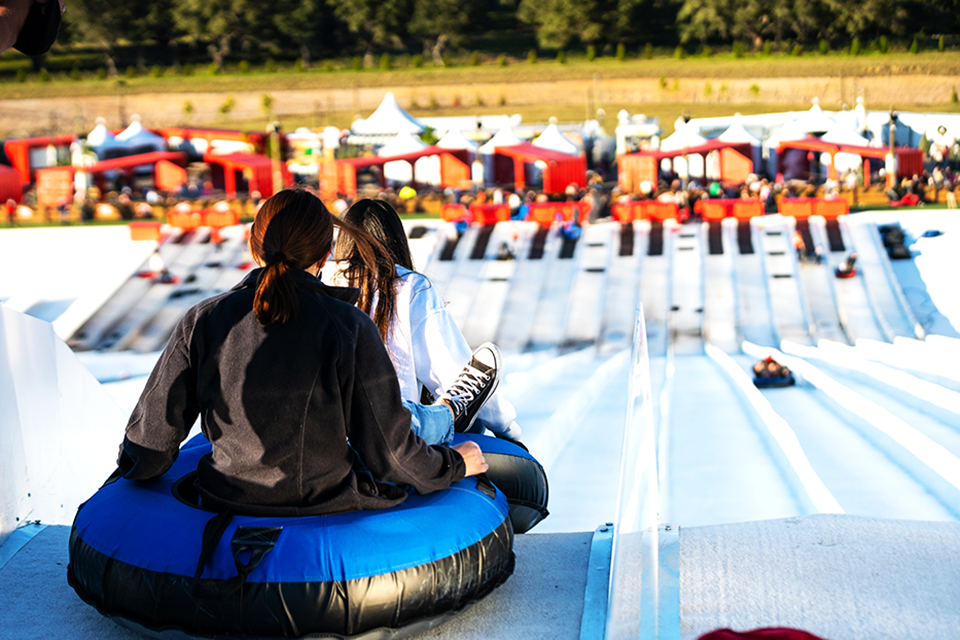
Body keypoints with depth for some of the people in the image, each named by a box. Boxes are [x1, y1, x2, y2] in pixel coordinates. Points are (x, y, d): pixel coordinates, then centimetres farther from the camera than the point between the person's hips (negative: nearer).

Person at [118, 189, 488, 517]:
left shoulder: (203, 321, -5)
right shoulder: (349, 327, -14)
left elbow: (152, 436, 2)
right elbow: (387, 453, -10)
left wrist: (133, 466, 25)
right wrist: (454, 465, 9)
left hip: (228, 505, 4)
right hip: (328, 509, -4)